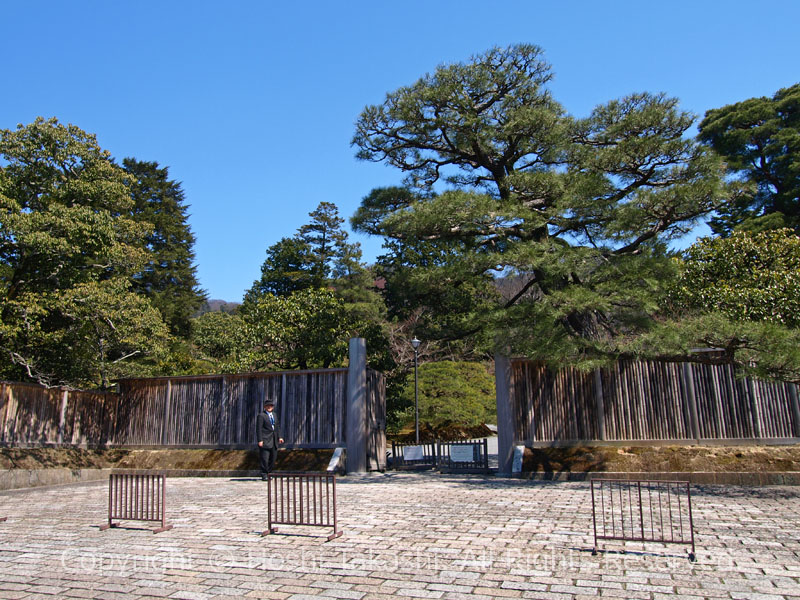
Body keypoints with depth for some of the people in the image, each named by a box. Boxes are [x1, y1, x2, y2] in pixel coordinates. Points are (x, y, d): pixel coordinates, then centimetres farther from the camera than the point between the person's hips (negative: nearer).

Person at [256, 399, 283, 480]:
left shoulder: (274, 414, 16)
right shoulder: (261, 415, -6)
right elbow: (258, 429, -11)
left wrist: (279, 437, 11)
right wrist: (260, 440, -17)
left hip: (274, 440, 7)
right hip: (265, 440, -7)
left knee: (273, 458, 9)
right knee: (264, 458, -6)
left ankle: (268, 473, 20)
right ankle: (264, 475, 2)